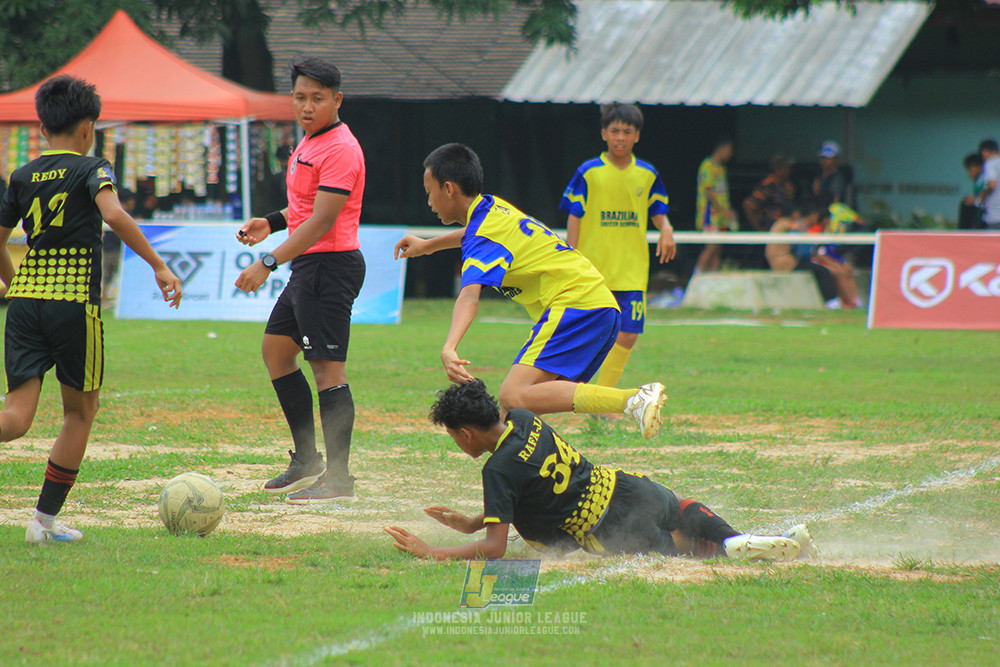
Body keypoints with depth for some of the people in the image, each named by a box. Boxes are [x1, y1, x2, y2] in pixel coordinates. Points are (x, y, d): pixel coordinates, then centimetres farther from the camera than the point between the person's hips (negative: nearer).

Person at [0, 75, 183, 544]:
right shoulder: (90, 169, -1)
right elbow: (114, 215, -19)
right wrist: (159, 267, -17)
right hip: (75, 302, -4)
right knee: (80, 412, 13)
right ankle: (45, 520, 11)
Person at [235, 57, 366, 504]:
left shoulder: (340, 149, -17)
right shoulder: (311, 141, 15)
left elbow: (321, 221, -23)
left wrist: (269, 263, -26)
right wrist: (272, 223, 15)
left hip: (330, 264, -11)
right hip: (307, 266, 11)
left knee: (327, 367, -11)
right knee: (276, 351, 17)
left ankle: (338, 479, -9)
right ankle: (307, 462, 24)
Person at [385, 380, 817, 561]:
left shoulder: (499, 469, -18)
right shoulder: (524, 420, 6)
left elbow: (495, 547, -22)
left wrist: (431, 553, -19)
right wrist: (471, 523, 21)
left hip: (614, 533, -8)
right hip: (627, 487, 8)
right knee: (684, 512, 36)